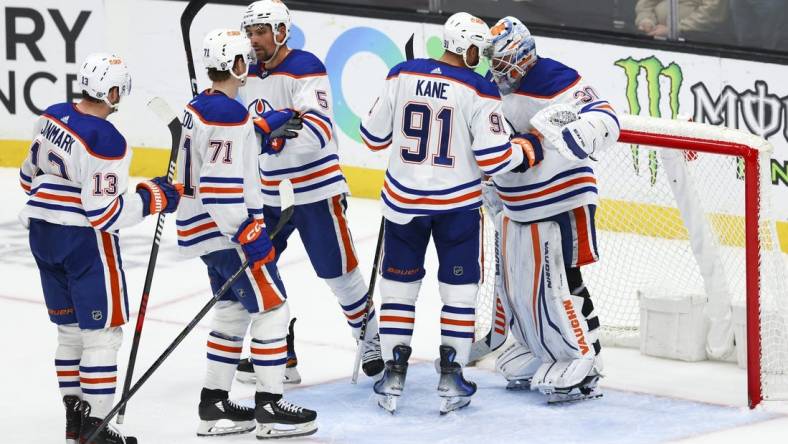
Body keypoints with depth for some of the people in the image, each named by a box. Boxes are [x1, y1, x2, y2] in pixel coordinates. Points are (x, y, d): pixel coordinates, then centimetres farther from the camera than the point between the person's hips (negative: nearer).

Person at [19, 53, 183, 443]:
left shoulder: (52, 117, 3)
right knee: (102, 331, 0)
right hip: (84, 240, -8)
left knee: (69, 328, 18)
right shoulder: (106, 140, -22)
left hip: (43, 233, 8)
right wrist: (152, 198, -12)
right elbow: (105, 214, -22)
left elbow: (29, 176, 15)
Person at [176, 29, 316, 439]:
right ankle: (269, 408, -1)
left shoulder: (200, 107, 9)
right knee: (271, 309, -3)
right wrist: (249, 235, -24)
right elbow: (219, 186, -25)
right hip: (228, 230, -10)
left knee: (233, 311, 17)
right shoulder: (229, 114, -20)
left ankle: (214, 405, 20)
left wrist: (264, 127, 16)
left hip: (207, 229, 10)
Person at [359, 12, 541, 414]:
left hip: (404, 200, 2)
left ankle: (393, 379, 13)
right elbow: (493, 158, -13)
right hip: (457, 202, -2)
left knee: (398, 286, 13)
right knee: (459, 289, 11)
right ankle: (450, 379, 9)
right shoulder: (478, 90, -14)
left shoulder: (402, 76, -5)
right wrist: (527, 151, 6)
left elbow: (374, 136, 3)